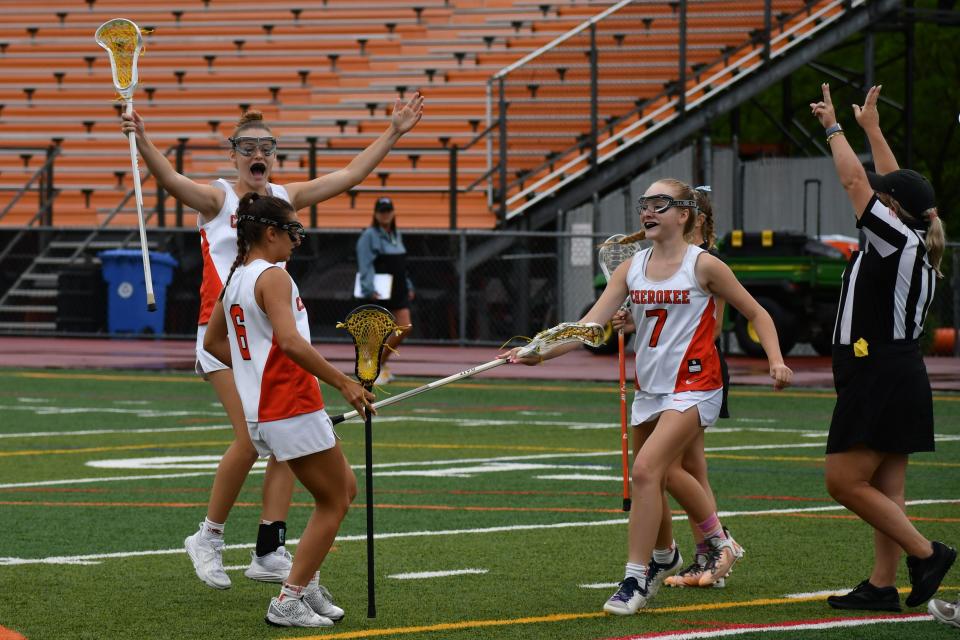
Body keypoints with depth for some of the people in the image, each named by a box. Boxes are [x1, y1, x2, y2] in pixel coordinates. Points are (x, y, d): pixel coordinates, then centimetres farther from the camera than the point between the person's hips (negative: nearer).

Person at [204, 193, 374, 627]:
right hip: (293, 410, -9)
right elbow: (290, 341, -28)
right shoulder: (273, 277, -15)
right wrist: (344, 383, -27)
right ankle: (289, 603, 1)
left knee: (343, 489, 19)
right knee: (333, 503, 2)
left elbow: (213, 342, 24)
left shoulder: (236, 278, 13)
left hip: (261, 412, 9)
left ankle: (307, 583, 17)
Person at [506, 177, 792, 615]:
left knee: (645, 470, -21)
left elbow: (756, 313, 3)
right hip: (648, 389, 7)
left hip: (693, 386, -6)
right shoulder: (632, 268, 6)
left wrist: (776, 361, -12)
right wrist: (539, 353, -16)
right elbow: (590, 324, -3)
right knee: (656, 477, 14)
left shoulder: (703, 266, -7)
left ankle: (635, 581, -17)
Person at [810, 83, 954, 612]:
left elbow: (855, 182, -9)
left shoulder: (897, 241, -13)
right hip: (897, 376, 10)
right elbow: (895, 183, 25)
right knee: (884, 491, 8)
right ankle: (882, 586, 6)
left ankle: (926, 553, -6)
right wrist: (871, 128, 33)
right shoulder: (914, 247, 11)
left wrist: (834, 129, 3)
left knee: (844, 482, -7)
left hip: (879, 380, -10)